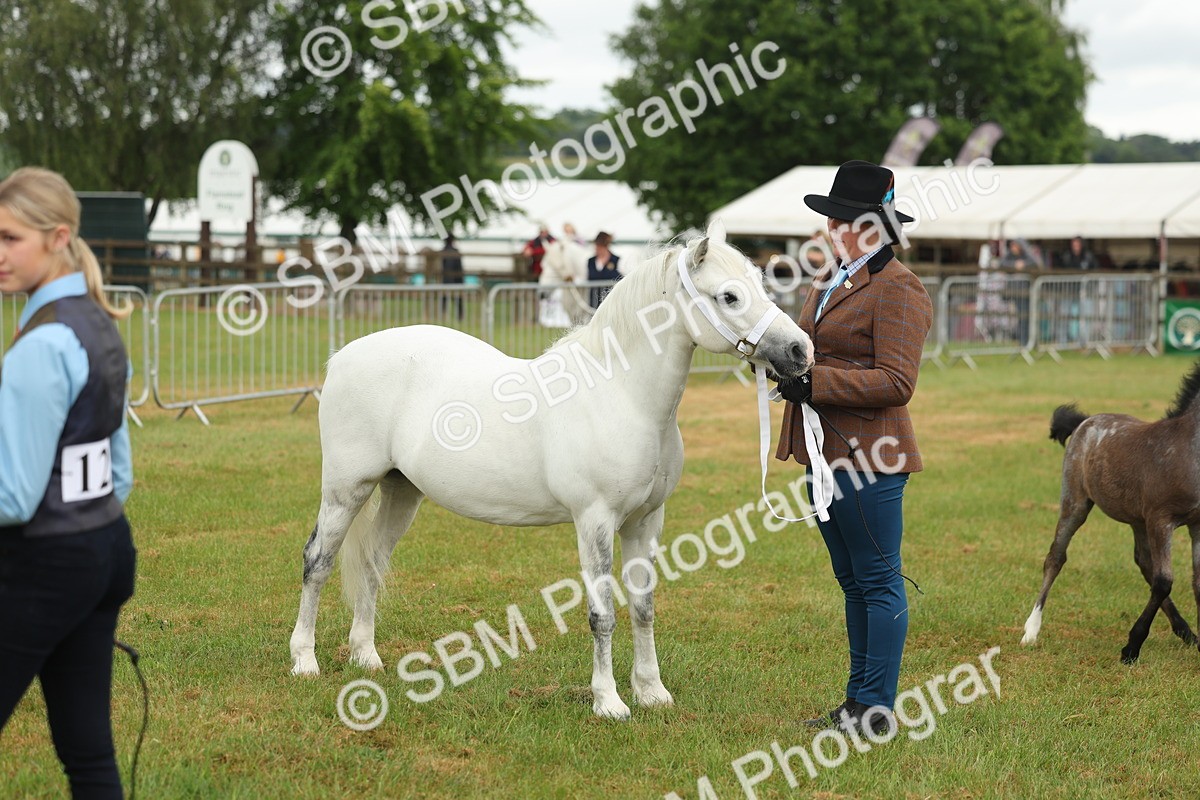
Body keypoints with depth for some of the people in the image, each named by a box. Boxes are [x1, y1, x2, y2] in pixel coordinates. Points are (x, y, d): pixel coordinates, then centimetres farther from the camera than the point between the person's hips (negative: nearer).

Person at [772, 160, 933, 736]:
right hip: (826, 452, 10)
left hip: (868, 458, -10)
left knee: (878, 581, -2)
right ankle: (858, 700, 23)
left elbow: (896, 381, -20)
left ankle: (877, 708, 4)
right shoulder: (829, 280, 16)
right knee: (852, 581, 15)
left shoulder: (898, 289, -12)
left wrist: (815, 382, -23)